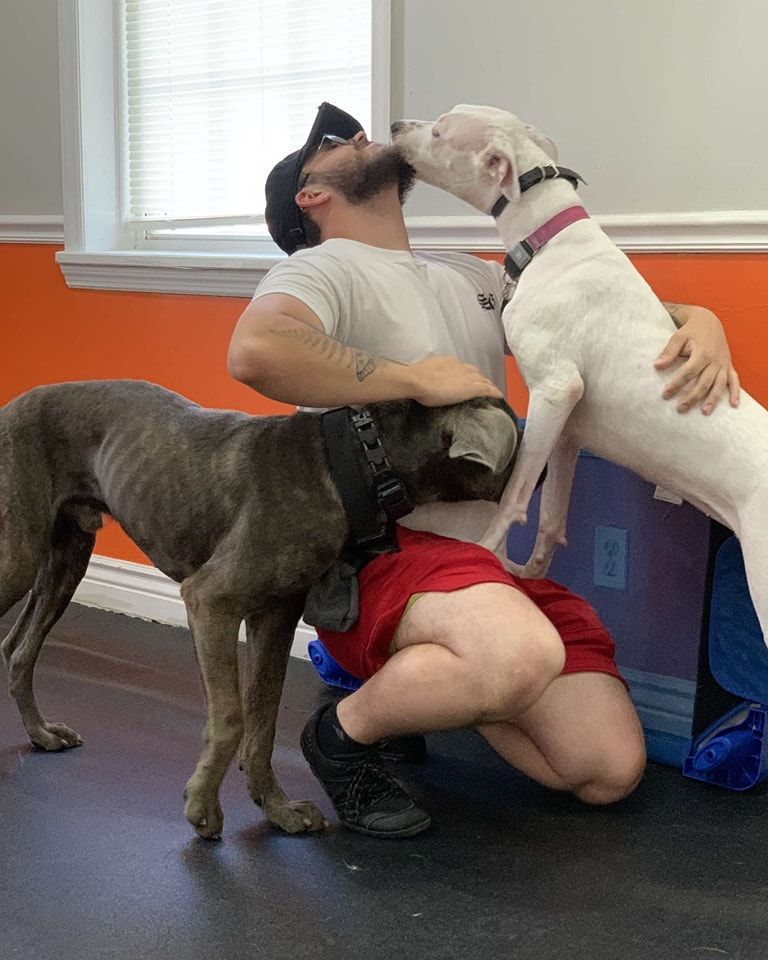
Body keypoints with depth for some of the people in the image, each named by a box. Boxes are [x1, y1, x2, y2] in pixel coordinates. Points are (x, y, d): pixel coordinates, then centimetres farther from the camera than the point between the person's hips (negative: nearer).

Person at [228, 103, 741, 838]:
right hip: (379, 551, -7)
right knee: (524, 656, -38)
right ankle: (345, 733, -7)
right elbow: (255, 350, -26)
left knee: (611, 772, -2)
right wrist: (417, 379, -17)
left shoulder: (474, 279, 21)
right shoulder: (328, 268, -4)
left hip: (494, 561, 8)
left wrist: (699, 322, 2)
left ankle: (421, 684, 20)